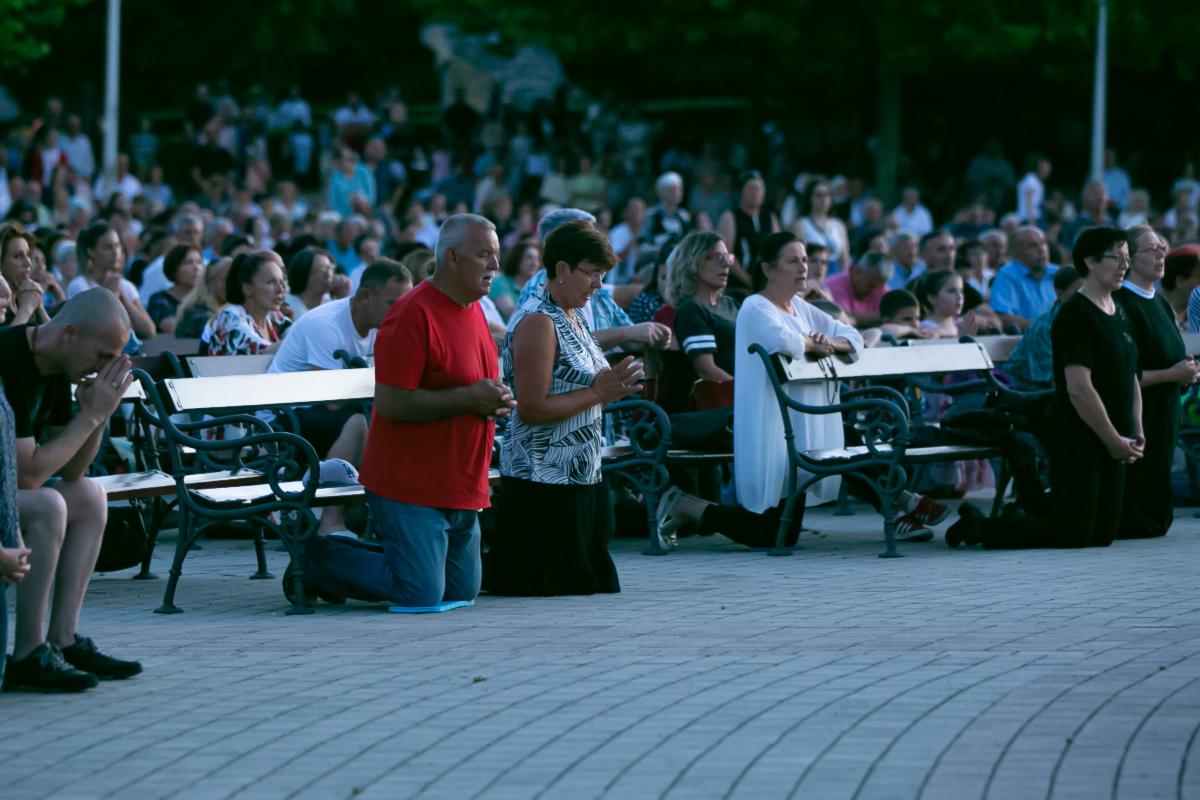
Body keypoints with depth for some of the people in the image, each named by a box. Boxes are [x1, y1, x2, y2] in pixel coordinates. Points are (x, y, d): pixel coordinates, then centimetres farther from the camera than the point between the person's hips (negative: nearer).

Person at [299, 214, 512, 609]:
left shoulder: (472, 310, 12)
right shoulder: (412, 314, -17)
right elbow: (390, 403, -23)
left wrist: (494, 400, 5)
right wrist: (468, 398, -20)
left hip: (462, 490, 9)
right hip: (411, 486, -9)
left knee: (461, 592, 13)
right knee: (421, 595, -13)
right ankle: (317, 560, 8)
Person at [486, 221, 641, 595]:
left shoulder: (571, 317, 14)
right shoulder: (537, 322, -14)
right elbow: (532, 409, -21)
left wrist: (613, 386, 6)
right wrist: (598, 394, -17)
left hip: (581, 475, 10)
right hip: (544, 478, -10)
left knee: (586, 580, 11)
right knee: (551, 585, -6)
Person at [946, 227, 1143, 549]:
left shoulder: (1119, 315, 14)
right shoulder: (1075, 315, -15)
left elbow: (1130, 378, 21)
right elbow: (1079, 389, -22)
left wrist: (1136, 433, 8)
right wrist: (1115, 441, -17)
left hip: (1110, 442, 9)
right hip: (1076, 438, -9)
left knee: (1103, 533, 8)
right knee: (1074, 533, -9)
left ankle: (1026, 516, 27)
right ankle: (979, 525, 5)